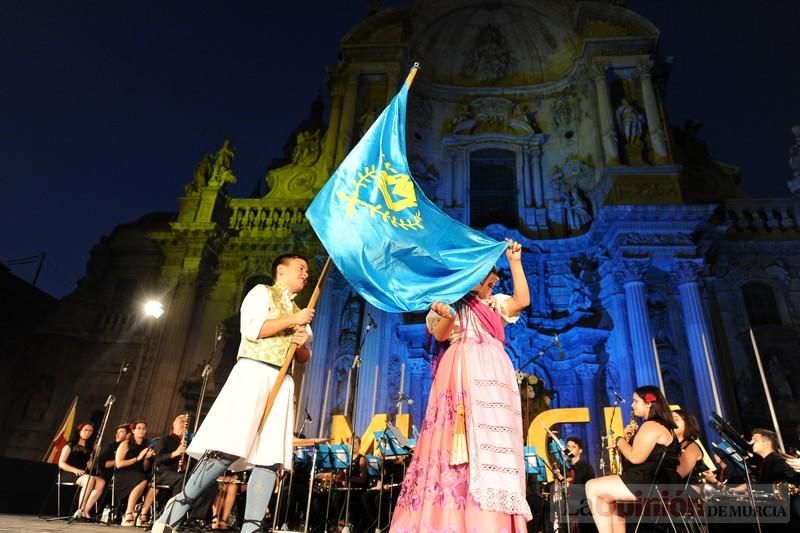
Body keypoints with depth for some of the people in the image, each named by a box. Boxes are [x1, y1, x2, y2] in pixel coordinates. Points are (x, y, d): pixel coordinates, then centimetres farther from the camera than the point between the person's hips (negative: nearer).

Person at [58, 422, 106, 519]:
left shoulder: (89, 448, 19)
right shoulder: (70, 445, 8)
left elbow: (90, 466, 12)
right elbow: (61, 463, -2)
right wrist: (75, 470, -17)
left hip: (85, 474, 4)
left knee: (101, 482, -28)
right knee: (90, 479, -37)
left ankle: (86, 511, -29)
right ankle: (80, 510, -30)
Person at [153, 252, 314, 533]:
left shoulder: (300, 312, 25)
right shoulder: (261, 292, 7)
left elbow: (304, 357, 22)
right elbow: (252, 329, -11)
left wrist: (303, 343, 0)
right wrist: (293, 320, -7)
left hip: (281, 383, 6)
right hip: (253, 374, -6)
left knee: (270, 459, -5)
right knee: (228, 451, -13)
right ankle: (179, 504, 7)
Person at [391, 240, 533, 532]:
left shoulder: (495, 304, 27)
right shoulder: (452, 301, 14)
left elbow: (522, 300, 12)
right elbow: (440, 334, 0)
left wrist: (515, 262, 12)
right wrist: (446, 316, -22)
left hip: (494, 376, 5)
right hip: (462, 374, -4)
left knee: (493, 441, -7)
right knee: (459, 439, -15)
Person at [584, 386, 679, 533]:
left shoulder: (651, 426, -15)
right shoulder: (662, 425, 19)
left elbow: (635, 457, -24)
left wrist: (620, 440, -7)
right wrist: (628, 437, 9)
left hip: (650, 485, -11)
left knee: (592, 487, -8)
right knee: (608, 497, 25)